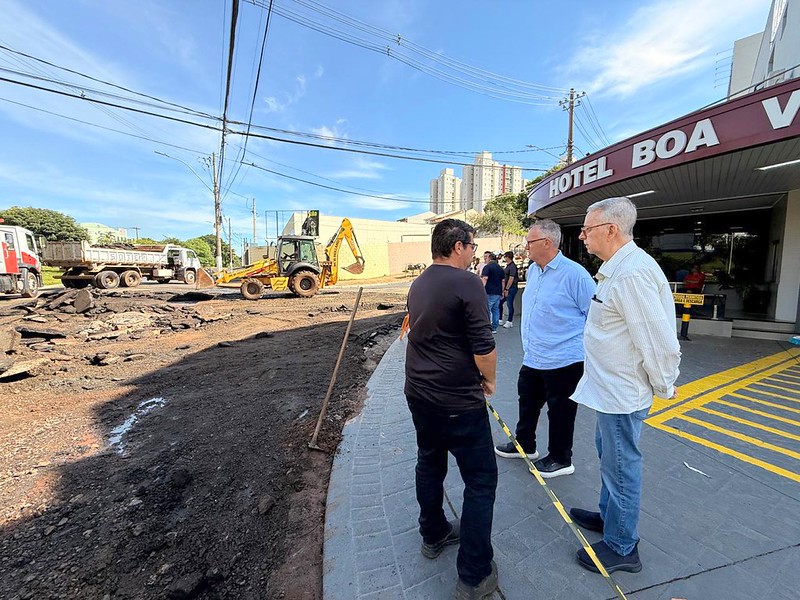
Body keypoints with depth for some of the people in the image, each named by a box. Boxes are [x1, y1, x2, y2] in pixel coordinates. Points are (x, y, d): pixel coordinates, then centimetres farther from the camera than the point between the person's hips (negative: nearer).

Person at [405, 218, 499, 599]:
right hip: (458, 401, -8)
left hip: (418, 393, 8)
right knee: (480, 481, 10)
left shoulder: (418, 285, 7)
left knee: (430, 464, 24)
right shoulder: (467, 283, -17)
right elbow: (483, 346, -19)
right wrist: (489, 380, 1)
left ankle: (434, 536, 43)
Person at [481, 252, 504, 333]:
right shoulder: (500, 268, 14)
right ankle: (494, 328, 15)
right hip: (498, 293, 7)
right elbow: (502, 281, 17)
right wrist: (502, 293, 22)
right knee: (496, 309, 11)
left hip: (489, 293, -7)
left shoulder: (487, 267, -8)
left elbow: (485, 279, -18)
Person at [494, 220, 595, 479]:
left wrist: (587, 351, -9)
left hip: (563, 361, -8)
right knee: (527, 402, 22)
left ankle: (561, 460, 34)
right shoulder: (532, 270, 6)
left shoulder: (575, 274, -19)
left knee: (560, 412, 11)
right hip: (532, 358, 8)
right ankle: (524, 445, 44)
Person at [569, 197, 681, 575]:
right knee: (608, 454, 25)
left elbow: (659, 341, -25)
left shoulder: (632, 273, -25)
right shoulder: (616, 268, 7)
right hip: (609, 387, 10)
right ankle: (609, 517, 47)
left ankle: (622, 548, 31)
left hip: (621, 394, -10)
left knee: (620, 466, 9)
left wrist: (664, 387, -10)